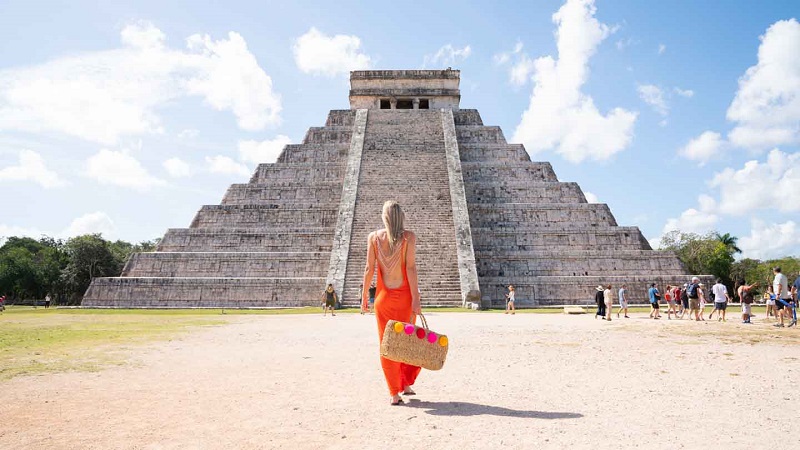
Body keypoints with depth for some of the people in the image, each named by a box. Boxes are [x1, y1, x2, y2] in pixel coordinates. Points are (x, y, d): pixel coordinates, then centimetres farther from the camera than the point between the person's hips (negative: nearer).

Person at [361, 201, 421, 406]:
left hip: (384, 296, 1)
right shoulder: (409, 236, -5)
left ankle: (394, 394, 10)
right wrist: (415, 298, -10)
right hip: (404, 295, -1)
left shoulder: (373, 237, 0)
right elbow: (411, 268, -11)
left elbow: (369, 268, -1)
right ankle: (407, 384, 20)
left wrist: (364, 293, 10)